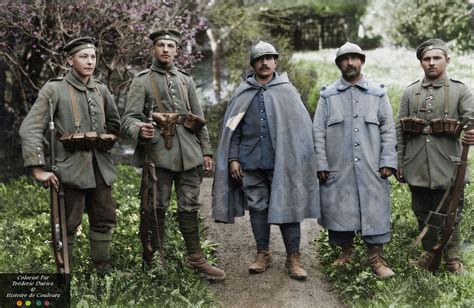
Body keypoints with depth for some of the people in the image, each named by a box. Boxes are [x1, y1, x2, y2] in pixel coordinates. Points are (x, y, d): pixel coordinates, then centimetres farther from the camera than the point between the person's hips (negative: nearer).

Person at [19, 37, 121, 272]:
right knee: (68, 224, 1)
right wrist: (38, 169, -18)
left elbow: (115, 123, 25)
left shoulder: (101, 90, 9)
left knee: (105, 219, 11)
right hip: (71, 167, -5)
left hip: (101, 166, 5)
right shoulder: (54, 89, -6)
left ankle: (103, 267, 27)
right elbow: (30, 129, -12)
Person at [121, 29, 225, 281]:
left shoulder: (186, 79, 16)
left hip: (189, 154, 4)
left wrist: (206, 151, 12)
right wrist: (140, 129, -28)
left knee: (189, 207, 8)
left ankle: (195, 258, 17)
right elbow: (129, 118, -5)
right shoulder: (142, 81, 3)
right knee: (157, 208, 3)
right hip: (158, 154, -3)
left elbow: (198, 118, 17)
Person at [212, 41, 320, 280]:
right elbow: (233, 129, 9)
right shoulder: (242, 94, 9)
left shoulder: (287, 91, 4)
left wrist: (298, 160, -4)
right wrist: (233, 158, 1)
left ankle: (294, 258, 8)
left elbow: (301, 127, 2)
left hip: (282, 162, -2)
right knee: (257, 208, 8)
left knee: (287, 206, -1)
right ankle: (262, 254, 21)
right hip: (250, 163, 2)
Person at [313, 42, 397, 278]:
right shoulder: (328, 95, 5)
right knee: (339, 208, 6)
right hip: (338, 167, 0)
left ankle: (376, 258, 7)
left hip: (371, 166, 0)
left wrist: (388, 161, -3)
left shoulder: (377, 93, 7)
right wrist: (321, 164, -3)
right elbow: (319, 131, 3)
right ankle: (346, 251, 24)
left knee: (374, 209, -1)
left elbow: (388, 128, 6)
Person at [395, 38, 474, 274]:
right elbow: (399, 130, 8)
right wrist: (398, 162, 4)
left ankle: (452, 258, 21)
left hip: (447, 166, -2)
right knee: (422, 213, 13)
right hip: (417, 167, 3)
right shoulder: (410, 92, 9)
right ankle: (429, 253, 29)